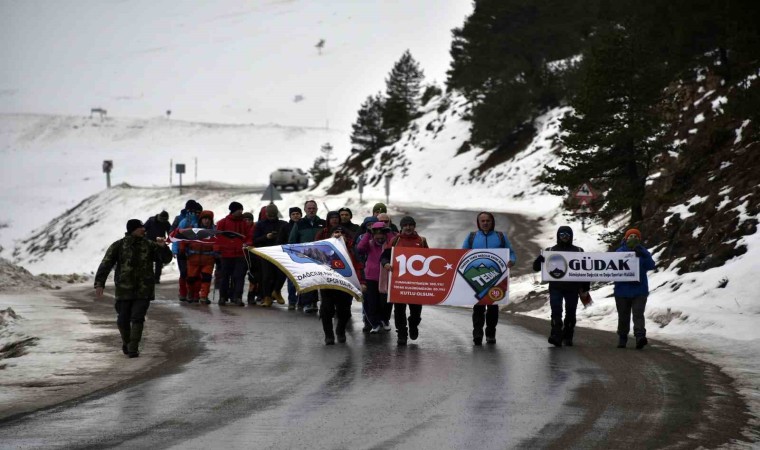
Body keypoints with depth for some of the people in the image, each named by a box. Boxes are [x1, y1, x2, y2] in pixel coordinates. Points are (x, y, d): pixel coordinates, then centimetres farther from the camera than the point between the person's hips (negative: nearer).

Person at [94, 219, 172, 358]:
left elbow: (166, 258, 6)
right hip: (124, 289, 0)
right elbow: (105, 265, -5)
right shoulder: (118, 246, -2)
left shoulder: (149, 245, 5)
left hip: (143, 290, 0)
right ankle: (126, 342, 33)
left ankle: (133, 348, -6)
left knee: (137, 319, -10)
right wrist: (99, 284, -16)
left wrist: (163, 247, -15)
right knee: (123, 320, 8)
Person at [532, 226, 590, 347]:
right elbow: (536, 267, 7)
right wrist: (541, 258, -17)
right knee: (556, 311, -13)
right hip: (556, 288, -1)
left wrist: (585, 288, 7)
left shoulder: (578, 251, 12)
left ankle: (568, 337, 14)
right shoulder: (550, 250, 11)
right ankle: (556, 335, -19)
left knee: (571, 313, 4)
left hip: (572, 288, 1)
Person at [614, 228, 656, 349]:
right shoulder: (619, 252, 4)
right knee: (623, 317, 10)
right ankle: (622, 339, 23)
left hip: (639, 290, -1)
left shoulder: (643, 252, 4)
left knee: (638, 314, -15)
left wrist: (643, 255, -26)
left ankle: (640, 336, -26)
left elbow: (651, 266, -10)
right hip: (622, 290, 1)